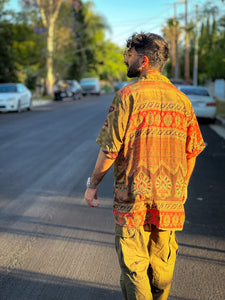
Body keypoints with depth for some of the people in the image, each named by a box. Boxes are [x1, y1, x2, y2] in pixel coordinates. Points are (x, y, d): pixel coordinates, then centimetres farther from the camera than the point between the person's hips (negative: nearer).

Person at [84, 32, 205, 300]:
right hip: (170, 197, 6)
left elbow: (110, 148, -13)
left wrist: (93, 183, 0)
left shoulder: (128, 94, -11)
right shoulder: (181, 99, 5)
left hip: (133, 196, -5)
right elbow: (193, 150, 10)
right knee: (162, 258, 20)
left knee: (133, 262, 5)